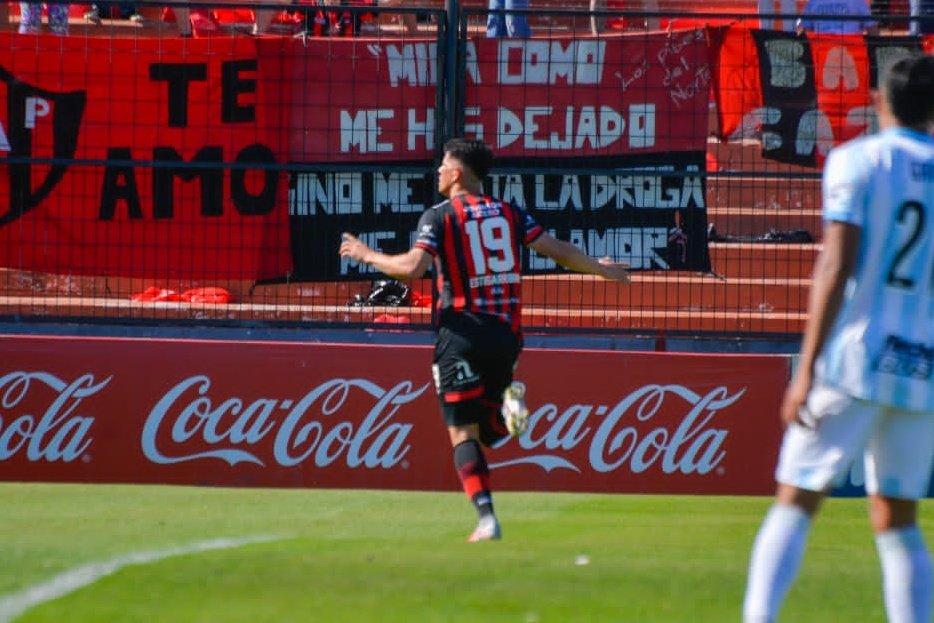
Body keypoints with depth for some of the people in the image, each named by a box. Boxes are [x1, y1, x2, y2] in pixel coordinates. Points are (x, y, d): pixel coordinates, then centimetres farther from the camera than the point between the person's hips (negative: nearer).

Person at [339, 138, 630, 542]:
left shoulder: (439, 217, -3)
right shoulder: (509, 213, 10)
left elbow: (413, 267, -16)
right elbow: (557, 250, 10)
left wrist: (367, 256, -1)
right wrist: (601, 269, 25)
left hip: (462, 331, -4)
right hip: (506, 332, 4)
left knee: (463, 432, -2)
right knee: (485, 430, 17)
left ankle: (487, 519, -16)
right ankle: (507, 407, -18)